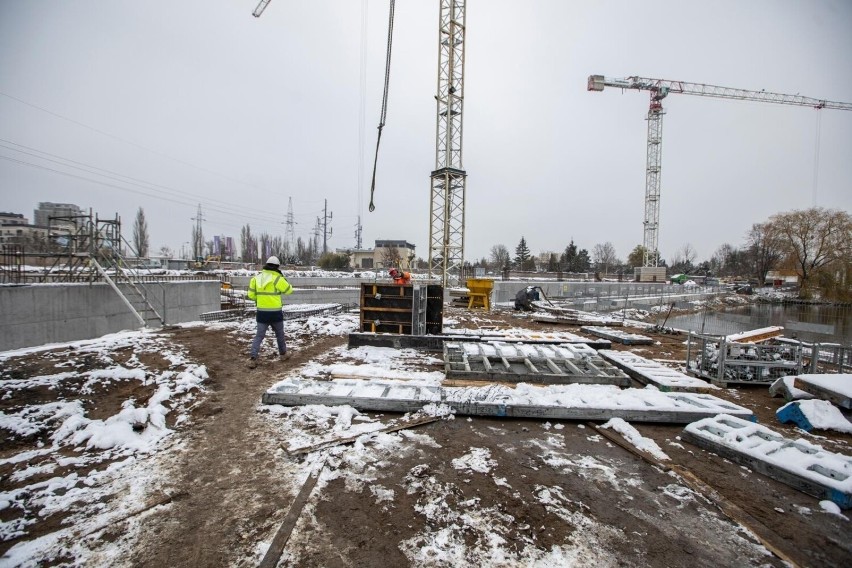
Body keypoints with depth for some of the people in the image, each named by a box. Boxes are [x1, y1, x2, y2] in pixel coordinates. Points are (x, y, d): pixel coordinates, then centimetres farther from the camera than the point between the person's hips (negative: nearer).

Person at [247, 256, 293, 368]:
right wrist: (282, 277, 8)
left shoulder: (257, 277, 2)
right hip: (275, 312, -3)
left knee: (259, 335, 8)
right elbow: (289, 290, -1)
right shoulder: (277, 278, -12)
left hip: (261, 312, 3)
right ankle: (283, 354, 32)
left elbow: (251, 295, 5)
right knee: (279, 334, 17)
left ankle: (253, 359, -3)